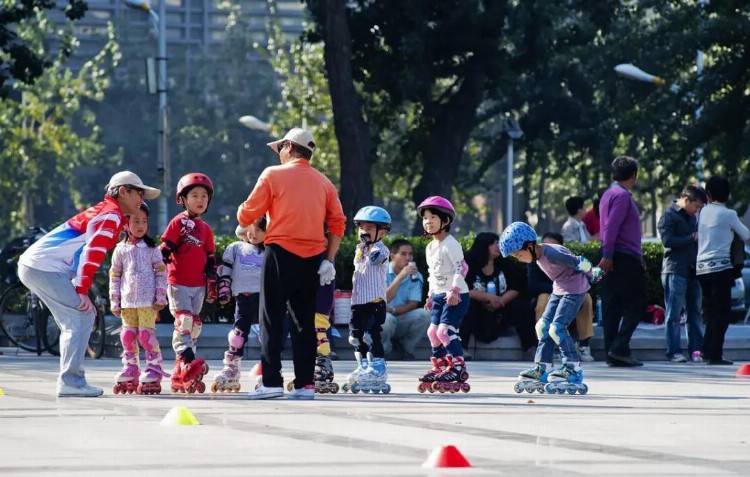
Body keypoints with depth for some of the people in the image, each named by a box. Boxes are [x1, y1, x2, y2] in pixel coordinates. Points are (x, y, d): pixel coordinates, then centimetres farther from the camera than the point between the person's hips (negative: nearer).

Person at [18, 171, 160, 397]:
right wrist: (82, 291, -20)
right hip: (46, 268, -10)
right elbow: (92, 252, -18)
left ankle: (69, 380, 12)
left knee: (75, 321, 14)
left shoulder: (102, 211, 22)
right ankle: (70, 380, -16)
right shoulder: (112, 215, -9)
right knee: (82, 318, -11)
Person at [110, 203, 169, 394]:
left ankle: (154, 371, -5)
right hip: (128, 302, 3)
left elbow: (161, 273, 2)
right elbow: (114, 276, 11)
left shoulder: (152, 249, 3)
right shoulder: (120, 250, 8)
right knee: (128, 336, 5)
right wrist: (114, 302, 8)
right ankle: (129, 372, 15)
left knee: (146, 334, -11)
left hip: (148, 301, -3)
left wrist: (160, 297, -5)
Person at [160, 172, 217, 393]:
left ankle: (180, 375, 12)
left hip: (198, 286, 6)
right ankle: (187, 363, -29)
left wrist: (212, 284, 13)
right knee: (184, 321, -19)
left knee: (195, 325, 7)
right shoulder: (178, 223, -4)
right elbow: (164, 252, -7)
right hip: (178, 283, -6)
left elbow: (210, 259, 18)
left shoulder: (205, 229, 13)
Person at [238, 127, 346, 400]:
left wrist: (242, 219, 21)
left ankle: (271, 382, -8)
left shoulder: (273, 175, -1)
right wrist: (329, 260, 7)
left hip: (281, 255, -4)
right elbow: (338, 223, 5)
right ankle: (305, 384, 4)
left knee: (272, 320, -1)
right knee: (304, 321, 8)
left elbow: (247, 215, -2)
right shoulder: (324, 183, 12)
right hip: (312, 260, 4)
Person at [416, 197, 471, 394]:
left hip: (456, 296, -9)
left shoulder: (450, 244, -13)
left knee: (445, 330, -18)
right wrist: (431, 295, 20)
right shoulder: (430, 247, 15)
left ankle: (458, 368, -15)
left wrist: (454, 290, -27)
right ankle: (439, 368, 17)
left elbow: (460, 268, -19)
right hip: (439, 295, 9)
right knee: (433, 331, 8)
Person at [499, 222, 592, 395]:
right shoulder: (538, 256, 4)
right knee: (543, 326, 6)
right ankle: (541, 368, 9)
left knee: (557, 328, -16)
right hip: (559, 290, 10)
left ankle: (573, 368, -8)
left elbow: (577, 263, -26)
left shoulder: (551, 253, -26)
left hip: (574, 290, -10)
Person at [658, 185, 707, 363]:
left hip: (692, 270, 7)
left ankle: (696, 350, 8)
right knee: (674, 313, -5)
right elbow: (667, 240, -14)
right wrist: (692, 238, -12)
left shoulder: (692, 217, 20)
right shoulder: (669, 215, -4)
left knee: (695, 312, 6)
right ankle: (673, 352, -4)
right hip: (675, 270, -7)